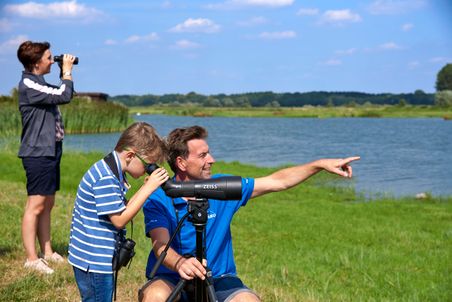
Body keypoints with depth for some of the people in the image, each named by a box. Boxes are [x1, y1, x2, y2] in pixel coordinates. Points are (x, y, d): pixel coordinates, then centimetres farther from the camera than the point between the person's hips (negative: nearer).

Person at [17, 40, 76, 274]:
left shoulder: (39, 84, 15)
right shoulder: (28, 84, -16)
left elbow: (61, 95, 28)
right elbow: (64, 96, -22)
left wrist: (64, 74, 16)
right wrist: (67, 71, -9)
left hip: (50, 151, 10)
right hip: (38, 153, -10)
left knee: (47, 204, 14)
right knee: (36, 205, -8)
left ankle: (47, 252, 22)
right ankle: (32, 259, -5)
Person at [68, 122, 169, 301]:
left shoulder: (113, 172, 8)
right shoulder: (105, 178, -22)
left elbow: (121, 210, 11)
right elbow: (119, 220, -22)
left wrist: (145, 188, 0)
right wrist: (148, 189, -20)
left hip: (100, 259, 10)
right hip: (93, 261, -10)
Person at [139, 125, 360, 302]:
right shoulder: (157, 199, -9)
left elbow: (277, 182, 4)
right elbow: (160, 245, -23)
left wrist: (320, 164, -1)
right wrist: (180, 263, -45)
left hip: (218, 280, 3)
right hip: (171, 278, -2)